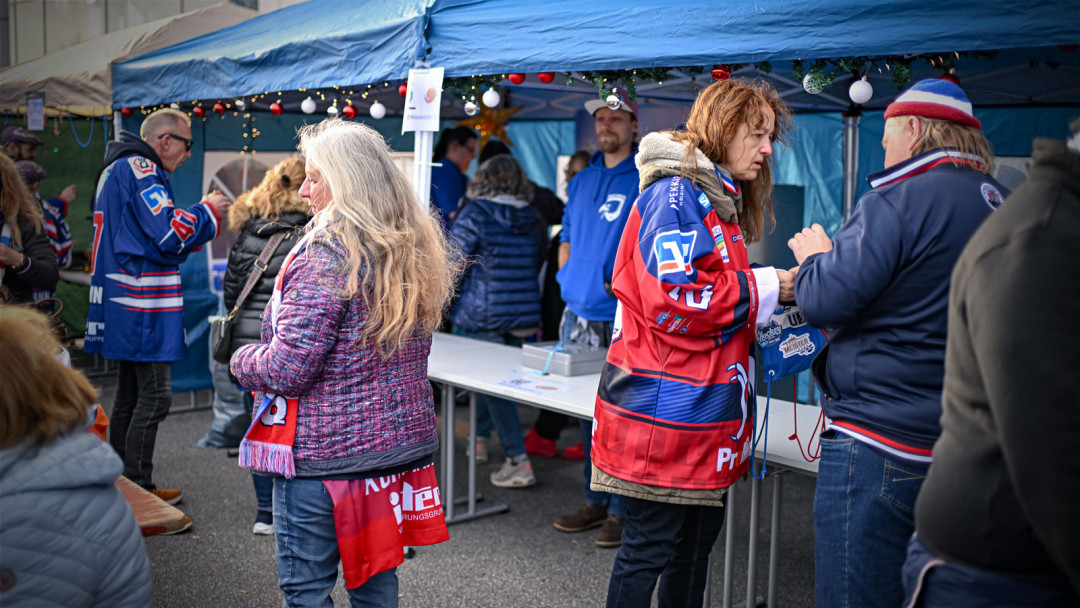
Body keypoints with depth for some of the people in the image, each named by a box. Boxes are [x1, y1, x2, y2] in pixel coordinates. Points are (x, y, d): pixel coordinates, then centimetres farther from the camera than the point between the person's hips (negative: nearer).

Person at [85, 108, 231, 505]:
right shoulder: (138, 168, -12)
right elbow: (169, 233, -19)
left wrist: (201, 219, 15)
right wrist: (207, 210, -4)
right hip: (143, 307, -11)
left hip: (125, 304, 11)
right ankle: (139, 488, -3)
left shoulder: (119, 169, 21)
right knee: (155, 395, -7)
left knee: (130, 393, 16)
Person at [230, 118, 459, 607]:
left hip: (321, 455, -8)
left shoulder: (326, 256, -18)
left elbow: (288, 368, -21)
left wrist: (242, 361, -1)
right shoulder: (415, 251, 6)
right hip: (398, 445, 8)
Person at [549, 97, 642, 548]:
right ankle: (595, 502, 24)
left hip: (624, 317, -7)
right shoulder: (582, 181, 17)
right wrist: (568, 276, 9)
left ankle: (623, 511, 7)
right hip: (579, 313, 7)